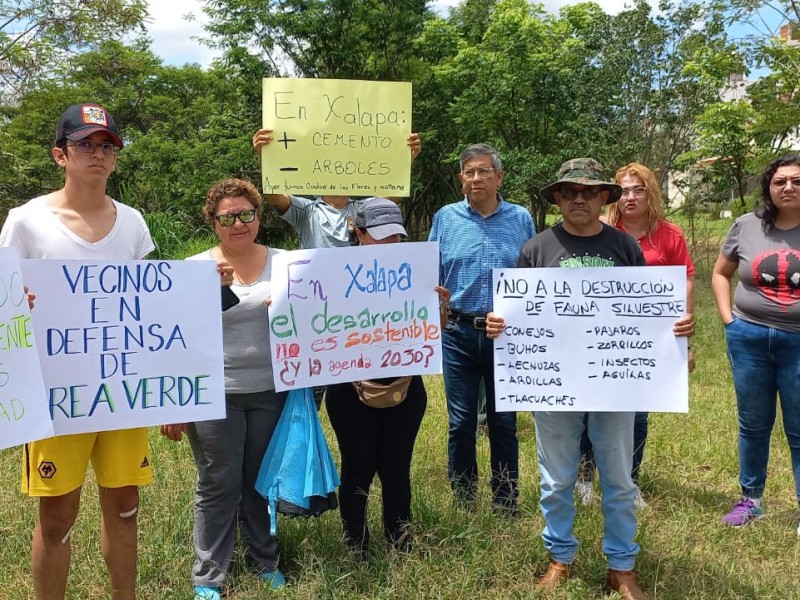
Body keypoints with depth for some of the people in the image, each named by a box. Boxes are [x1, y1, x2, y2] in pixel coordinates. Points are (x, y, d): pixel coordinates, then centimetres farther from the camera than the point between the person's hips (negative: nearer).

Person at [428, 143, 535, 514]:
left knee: (504, 423, 10)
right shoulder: (446, 218, 4)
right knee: (461, 423, 8)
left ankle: (506, 506, 23)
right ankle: (464, 504, 23)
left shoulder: (521, 219, 4)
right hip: (459, 334, 0)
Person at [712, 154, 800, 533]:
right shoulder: (747, 227, 0)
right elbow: (720, 274, 13)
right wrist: (728, 319, 2)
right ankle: (751, 500, 29)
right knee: (753, 425, 14)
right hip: (749, 338, 2)